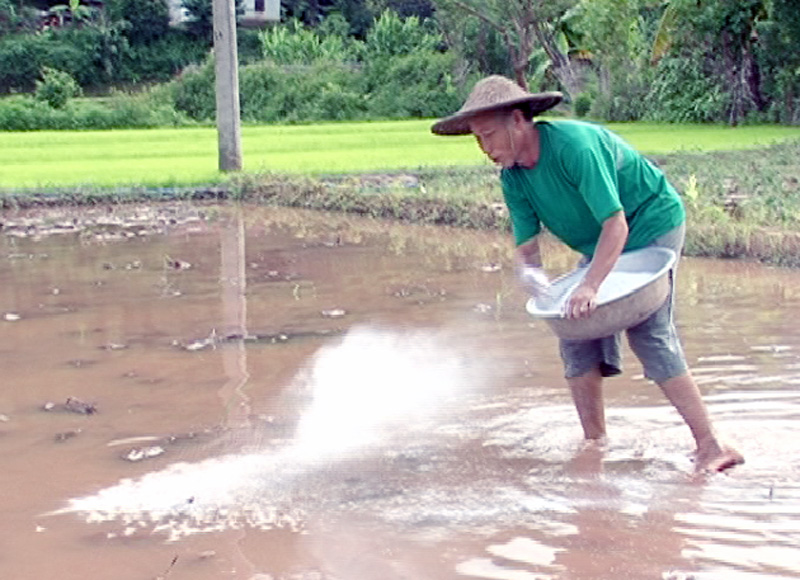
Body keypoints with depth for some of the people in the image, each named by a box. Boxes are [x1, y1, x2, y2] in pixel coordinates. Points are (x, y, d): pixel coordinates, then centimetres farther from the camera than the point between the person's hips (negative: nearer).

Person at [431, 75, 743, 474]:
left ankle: (711, 447, -16)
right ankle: (594, 442, 9)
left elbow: (616, 224, -36)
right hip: (601, 246, 8)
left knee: (649, 332, -19)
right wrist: (532, 275, -32)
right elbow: (527, 244, -8)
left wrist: (590, 286, -47)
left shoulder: (574, 145, -32)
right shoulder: (513, 178, -7)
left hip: (652, 225, -8)